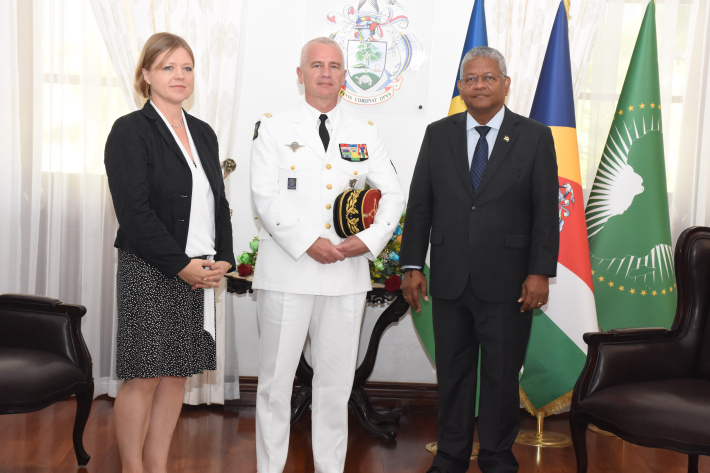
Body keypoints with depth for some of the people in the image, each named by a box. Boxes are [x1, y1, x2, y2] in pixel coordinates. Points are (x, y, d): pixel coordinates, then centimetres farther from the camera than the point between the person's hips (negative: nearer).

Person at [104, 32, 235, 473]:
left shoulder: (204, 133, 14)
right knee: (143, 378, -1)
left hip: (200, 273, 6)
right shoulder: (130, 131, -5)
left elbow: (219, 203, 15)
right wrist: (182, 266, -15)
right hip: (149, 272, -6)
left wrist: (224, 259, 1)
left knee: (177, 375, 10)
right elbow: (134, 212, -13)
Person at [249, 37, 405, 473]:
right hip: (287, 273, -2)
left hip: (347, 275, 3)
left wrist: (371, 238, -10)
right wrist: (309, 242, -17)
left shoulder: (365, 134, 12)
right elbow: (266, 197, -6)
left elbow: (394, 194, 7)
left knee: (336, 382, 10)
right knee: (276, 379, 5)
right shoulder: (274, 129, 4)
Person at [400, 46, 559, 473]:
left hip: (506, 282, -2)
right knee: (452, 373, 12)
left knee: (502, 376, 8)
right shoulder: (438, 134, 7)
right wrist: (413, 265, 1)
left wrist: (540, 272, -8)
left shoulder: (535, 137, 1)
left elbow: (546, 211, -2)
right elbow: (419, 204, 6)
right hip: (449, 280, 2)